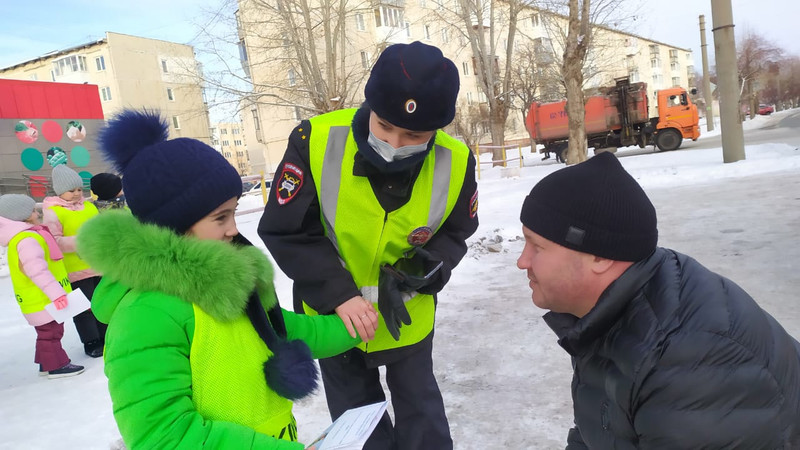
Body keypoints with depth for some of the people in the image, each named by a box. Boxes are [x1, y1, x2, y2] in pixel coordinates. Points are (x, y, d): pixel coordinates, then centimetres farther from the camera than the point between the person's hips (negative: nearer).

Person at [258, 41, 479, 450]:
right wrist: (338, 294, -25)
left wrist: (419, 271, -23)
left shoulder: (455, 163, -21)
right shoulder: (315, 141, -27)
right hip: (331, 316, 0)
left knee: (421, 409, 23)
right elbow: (286, 232, -18)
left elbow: (452, 235, -4)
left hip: (408, 317, 1)